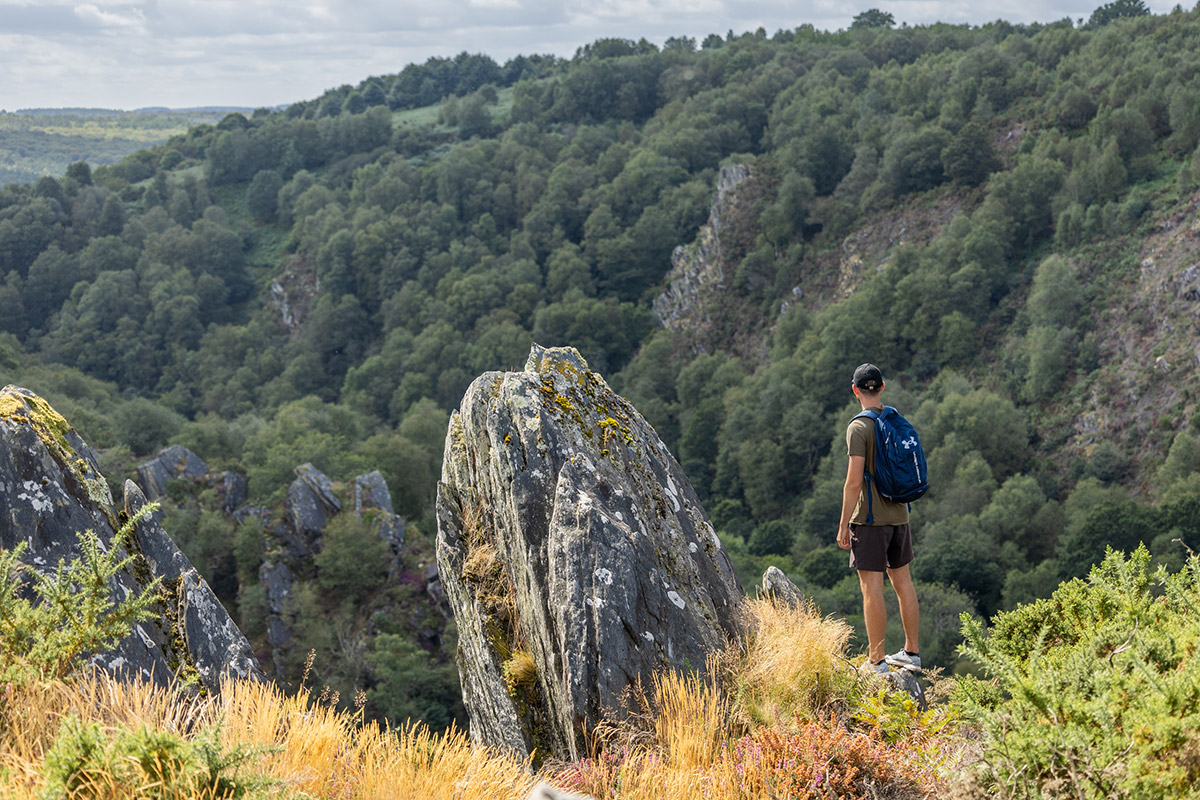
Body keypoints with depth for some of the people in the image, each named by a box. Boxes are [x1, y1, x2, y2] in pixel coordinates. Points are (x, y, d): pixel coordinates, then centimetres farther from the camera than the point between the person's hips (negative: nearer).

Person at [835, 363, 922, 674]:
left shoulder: (859, 427, -14)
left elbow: (854, 481, -18)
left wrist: (844, 525, -12)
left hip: (870, 518, -7)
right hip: (899, 514, 7)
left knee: (871, 588, -2)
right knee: (902, 581, 14)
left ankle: (876, 661, 1)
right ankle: (912, 653, 22)